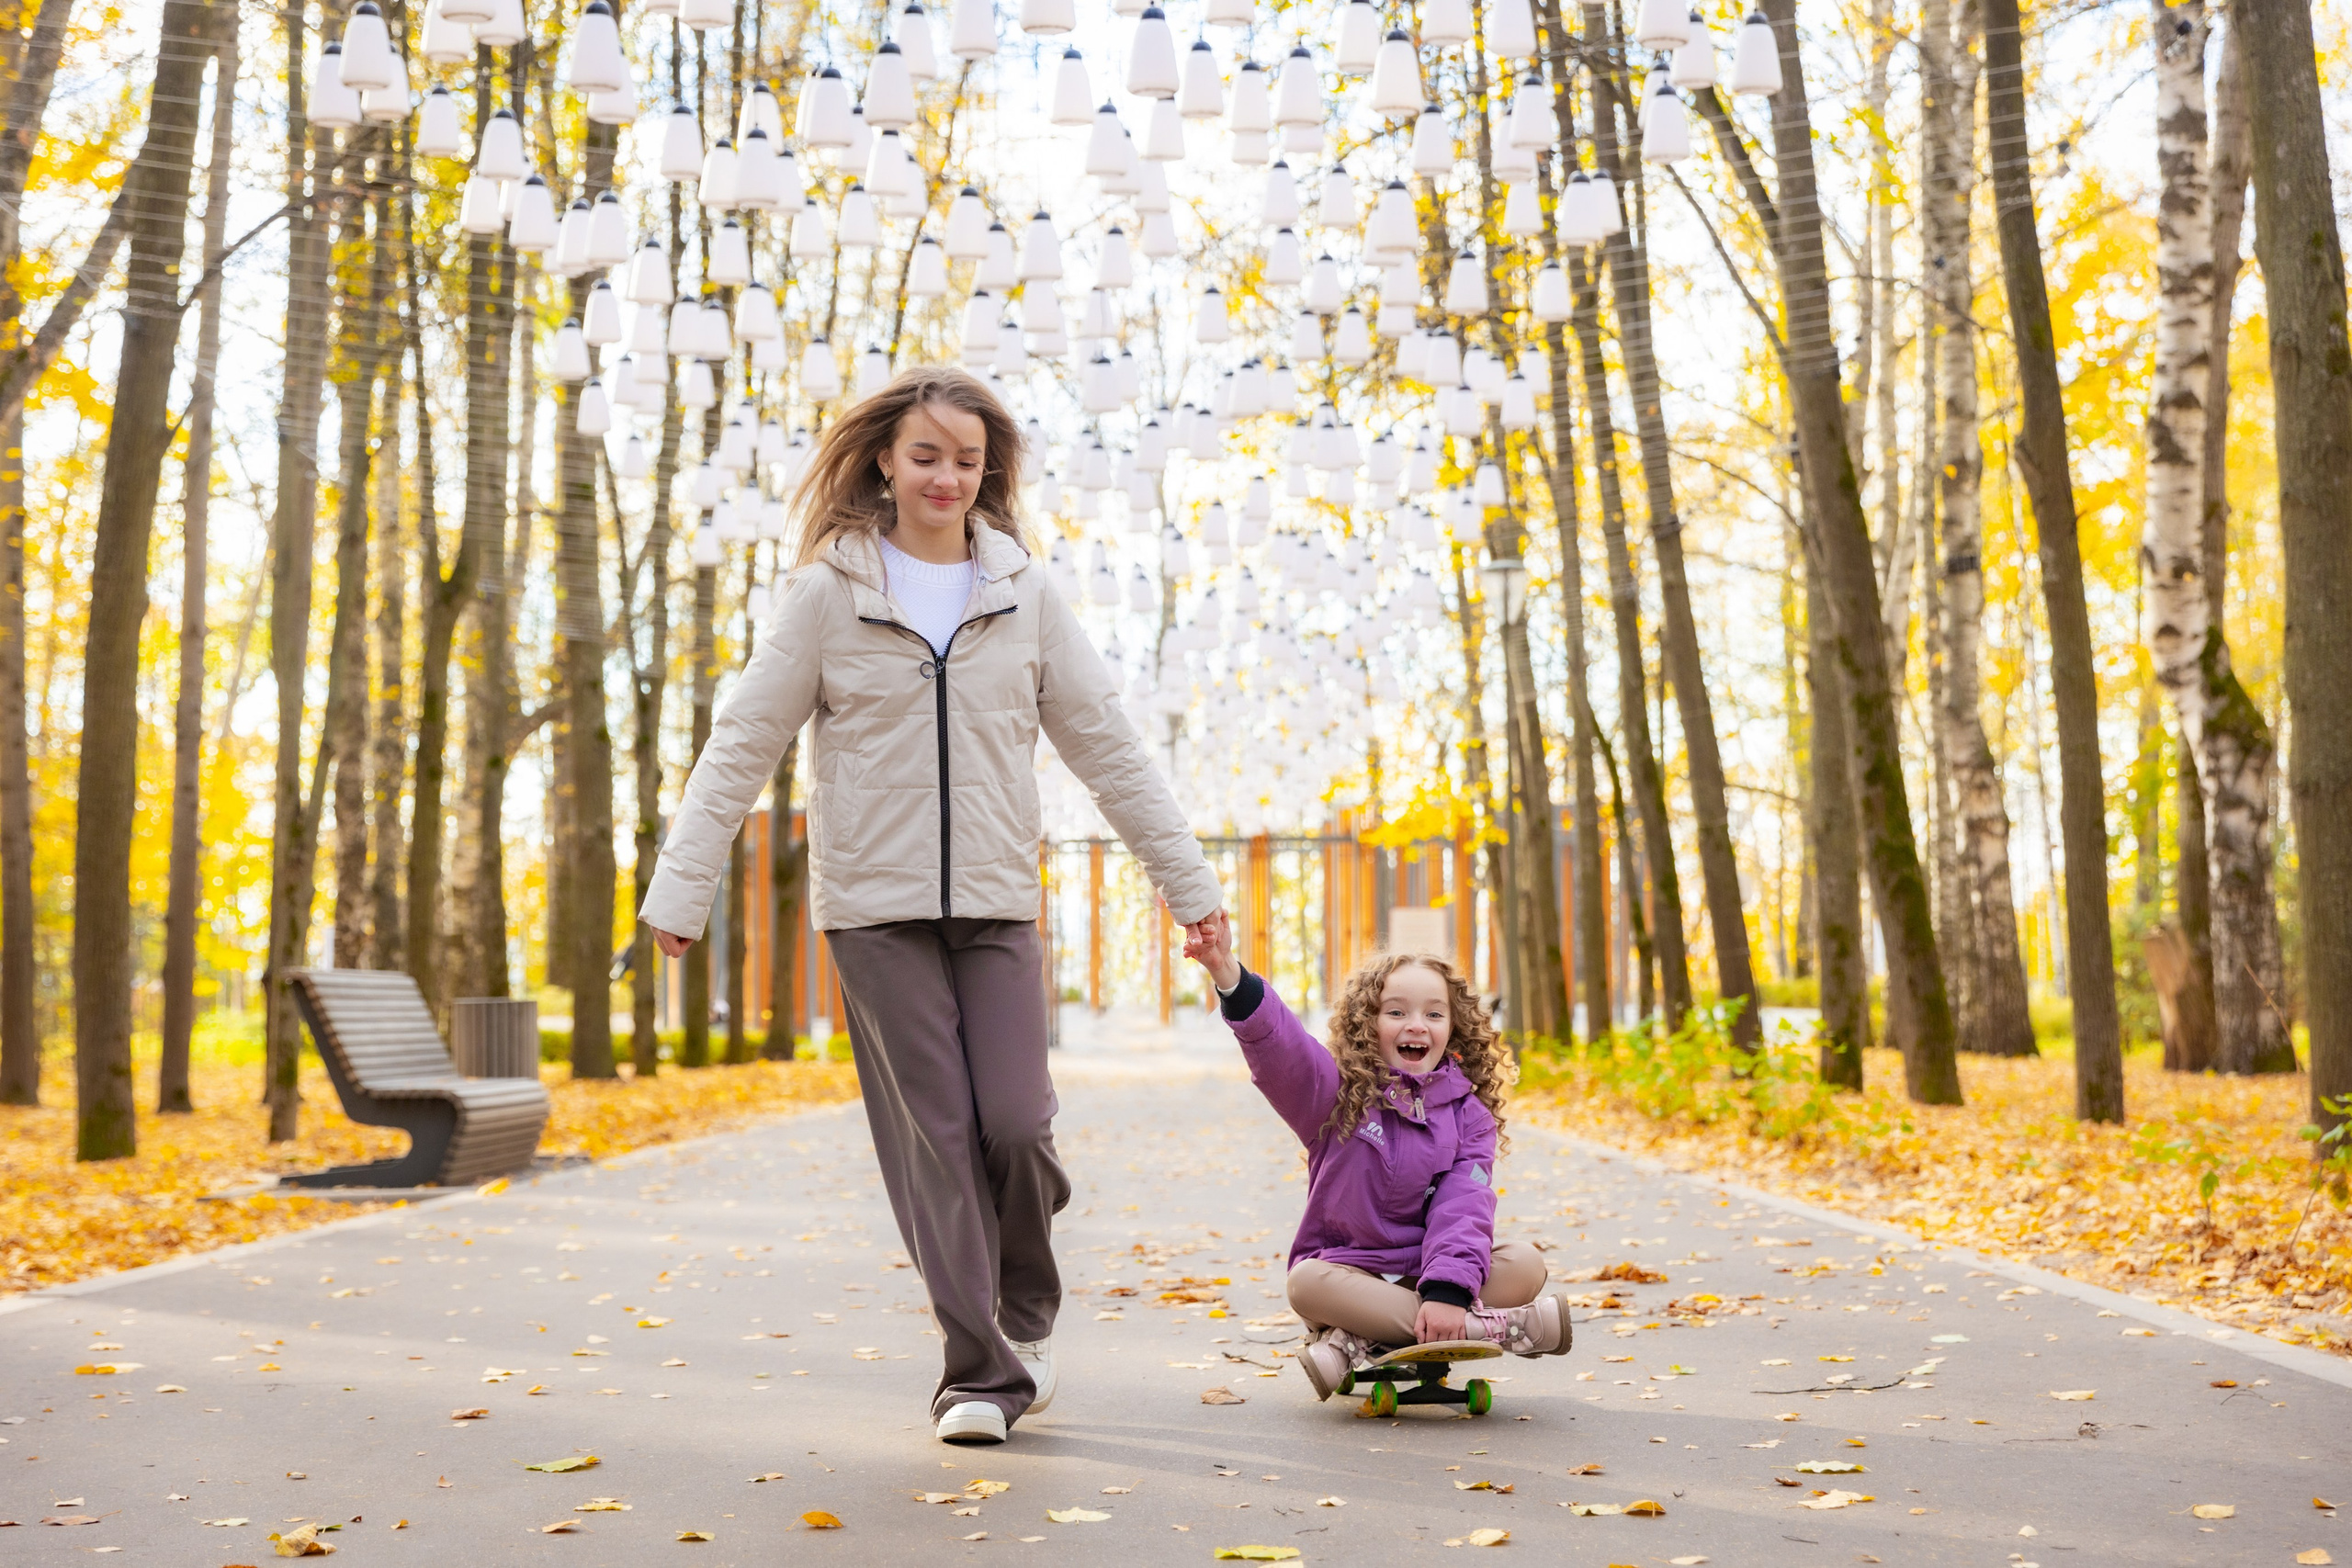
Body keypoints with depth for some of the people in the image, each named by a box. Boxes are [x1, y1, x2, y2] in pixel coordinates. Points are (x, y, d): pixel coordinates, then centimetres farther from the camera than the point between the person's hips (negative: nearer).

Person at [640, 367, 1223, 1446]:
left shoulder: (1025, 595, 8)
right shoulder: (828, 593, 1)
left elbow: (1105, 746, 10)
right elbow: (742, 746, 2)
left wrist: (1186, 881, 8)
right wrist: (679, 890, -4)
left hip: (996, 906, 2)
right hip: (875, 907, -1)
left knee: (1016, 1126, -6)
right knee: (935, 1136, -3)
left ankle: (1028, 1310, 23)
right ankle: (979, 1370, 8)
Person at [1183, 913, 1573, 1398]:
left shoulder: (1468, 1116, 2)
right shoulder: (1340, 1095, -1)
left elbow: (1463, 1209, -12)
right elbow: (1279, 1047, -19)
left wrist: (1447, 1292, -29)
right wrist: (1229, 976, -37)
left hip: (1426, 1278, 1)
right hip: (1346, 1270, -1)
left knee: (1525, 1264, -22)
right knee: (1307, 1281, -33)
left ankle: (1361, 1346, -31)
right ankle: (1490, 1327, -34)